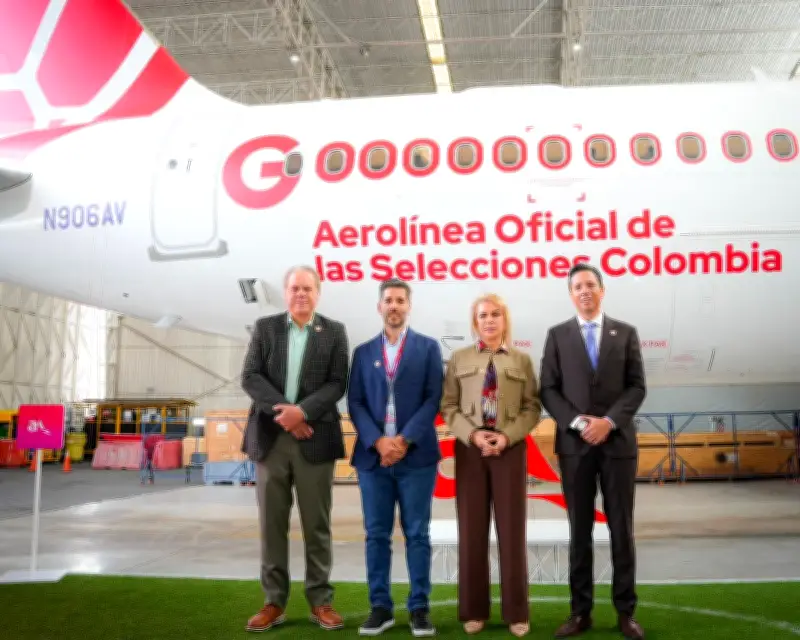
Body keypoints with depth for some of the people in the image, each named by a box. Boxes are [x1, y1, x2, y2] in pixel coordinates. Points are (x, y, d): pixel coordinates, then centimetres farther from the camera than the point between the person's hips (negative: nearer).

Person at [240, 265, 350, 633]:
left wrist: (302, 411, -16)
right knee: (272, 523, 5)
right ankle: (274, 602, 15)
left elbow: (338, 383, -2)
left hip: (314, 439, -1)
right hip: (270, 437, 1)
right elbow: (250, 377, 0)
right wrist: (283, 411, -13)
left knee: (316, 524, 4)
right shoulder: (265, 327, 10)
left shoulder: (334, 332, 7)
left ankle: (320, 600, 14)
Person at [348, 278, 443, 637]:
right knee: (376, 535, 5)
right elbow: (355, 403, 5)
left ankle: (419, 608, 11)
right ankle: (380, 607, 14)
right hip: (373, 455, 2)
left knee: (417, 534, 3)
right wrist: (378, 441, -11)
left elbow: (433, 399, -2)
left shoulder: (428, 348, 6)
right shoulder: (364, 352, 13)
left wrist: (405, 440, -13)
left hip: (416, 455, -2)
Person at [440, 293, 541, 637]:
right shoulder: (459, 359, 8)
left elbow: (532, 407, 2)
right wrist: (473, 434, -13)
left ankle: (516, 612, 14)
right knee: (472, 530, 4)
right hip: (470, 448, 0)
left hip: (510, 448, 0)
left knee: (512, 530, 3)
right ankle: (474, 610, 15)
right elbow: (449, 406, 2)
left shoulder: (522, 360, 8)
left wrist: (507, 436, -13)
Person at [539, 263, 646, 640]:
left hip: (618, 441, 0)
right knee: (579, 530, 6)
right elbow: (548, 390, 1)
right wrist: (577, 423, -13)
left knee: (621, 529, 5)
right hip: (574, 444, 0)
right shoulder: (557, 335, 6)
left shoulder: (626, 333, 6)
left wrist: (608, 421, -13)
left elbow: (637, 387, 0)